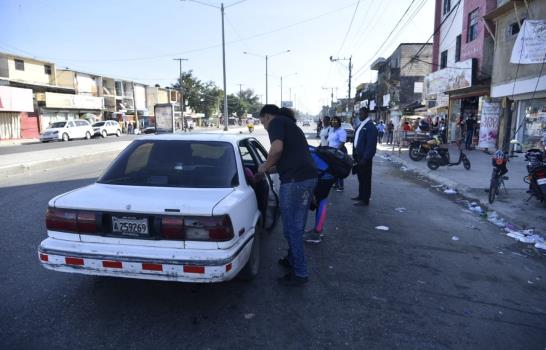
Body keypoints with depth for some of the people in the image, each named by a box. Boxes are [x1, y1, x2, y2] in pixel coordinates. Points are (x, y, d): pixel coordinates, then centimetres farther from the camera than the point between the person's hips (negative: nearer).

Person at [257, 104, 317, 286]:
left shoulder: (276, 122, 0)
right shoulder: (290, 124, 28)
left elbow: (277, 148, -18)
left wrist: (265, 166, -2)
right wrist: (271, 167, 35)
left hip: (295, 180, -10)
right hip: (308, 177, 10)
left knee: (292, 228, 0)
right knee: (296, 226, 21)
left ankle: (300, 273, 9)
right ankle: (292, 260, 36)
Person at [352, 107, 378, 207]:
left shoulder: (370, 126, -14)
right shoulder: (361, 125, 14)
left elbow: (371, 145, -20)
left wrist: (365, 158, -22)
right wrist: (354, 154, 14)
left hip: (364, 157, -9)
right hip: (358, 155, 9)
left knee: (365, 178, 0)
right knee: (360, 177, 18)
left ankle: (365, 200, 7)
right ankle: (361, 196, 30)